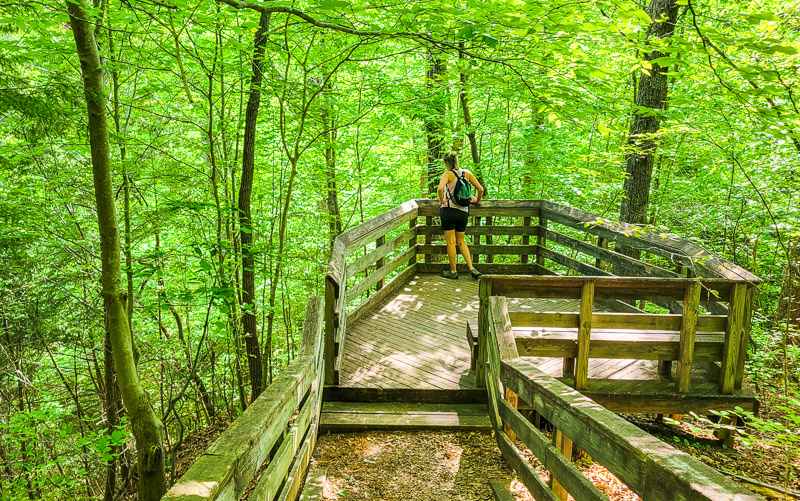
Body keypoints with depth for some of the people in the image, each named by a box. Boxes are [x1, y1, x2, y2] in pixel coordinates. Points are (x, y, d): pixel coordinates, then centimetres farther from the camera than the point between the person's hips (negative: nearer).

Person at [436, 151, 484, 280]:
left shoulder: (448, 174, -8)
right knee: (461, 241, 16)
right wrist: (477, 200, 24)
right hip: (463, 211, 5)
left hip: (449, 210, -5)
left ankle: (453, 271, 11)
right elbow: (480, 189, 7)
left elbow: (440, 189, -27)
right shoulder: (467, 173, 5)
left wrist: (441, 200, -10)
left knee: (450, 242, 4)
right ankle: (472, 268, 5)